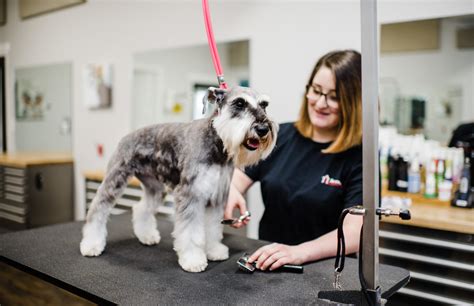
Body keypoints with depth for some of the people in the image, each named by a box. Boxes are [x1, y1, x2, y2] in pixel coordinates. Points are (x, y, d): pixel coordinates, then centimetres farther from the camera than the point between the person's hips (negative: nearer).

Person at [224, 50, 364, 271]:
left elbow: (355, 232, -16)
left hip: (324, 269, -2)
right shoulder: (280, 136, 2)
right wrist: (230, 190, -16)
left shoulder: (359, 156, -8)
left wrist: (299, 252, -30)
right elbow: (239, 176, 6)